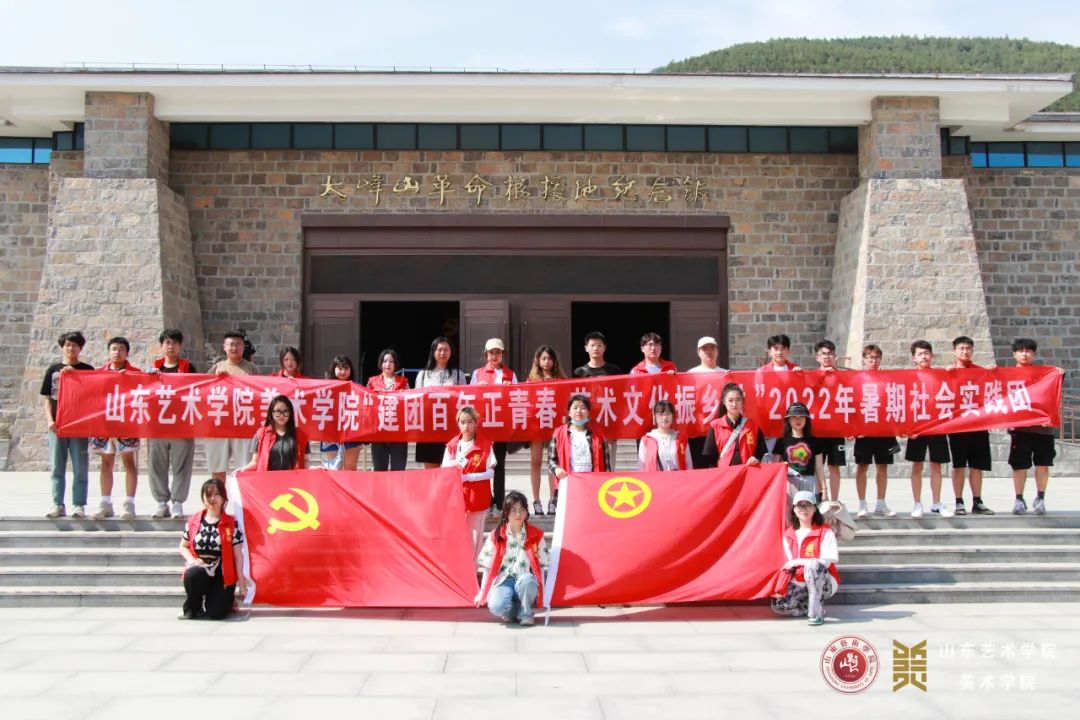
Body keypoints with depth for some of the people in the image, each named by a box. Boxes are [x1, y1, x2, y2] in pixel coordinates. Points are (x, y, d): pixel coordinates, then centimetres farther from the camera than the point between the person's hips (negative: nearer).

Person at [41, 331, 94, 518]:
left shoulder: (87, 370, 6)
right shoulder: (53, 370, 11)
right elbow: (48, 399, 10)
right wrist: (50, 420, -2)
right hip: (57, 425, 2)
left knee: (80, 468, 0)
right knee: (56, 467, 4)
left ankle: (79, 505, 5)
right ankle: (58, 505, 10)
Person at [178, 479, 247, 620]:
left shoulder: (231, 523, -1)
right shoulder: (193, 521, 6)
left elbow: (238, 555, 0)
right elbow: (183, 547, 15)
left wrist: (241, 583, -2)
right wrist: (192, 560, -8)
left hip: (222, 576, -1)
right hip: (199, 573, 1)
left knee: (215, 613, -18)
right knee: (192, 574, -36)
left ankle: (228, 597, 19)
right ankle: (193, 607, -6)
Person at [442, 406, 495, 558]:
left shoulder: (485, 445, -4)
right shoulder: (452, 445, 3)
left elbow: (490, 472, -7)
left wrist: (468, 477, -17)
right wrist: (453, 465, -17)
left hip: (477, 496, -2)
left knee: (475, 533, 6)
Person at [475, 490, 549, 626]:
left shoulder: (536, 535, 3)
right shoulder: (496, 536, 2)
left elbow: (542, 564, 6)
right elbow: (487, 566, 6)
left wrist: (540, 588, -5)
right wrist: (483, 593, 2)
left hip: (526, 581, 1)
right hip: (504, 580, -1)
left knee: (526, 580, -38)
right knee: (496, 606, -33)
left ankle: (525, 613, -8)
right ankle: (512, 611, 4)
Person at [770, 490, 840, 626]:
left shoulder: (825, 532, -7)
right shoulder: (788, 534, 8)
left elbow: (826, 562, -17)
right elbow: (785, 564, 5)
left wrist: (798, 562, -19)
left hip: (824, 583, -4)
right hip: (799, 584, 4)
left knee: (813, 566, -38)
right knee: (777, 604, -22)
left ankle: (816, 612, -27)